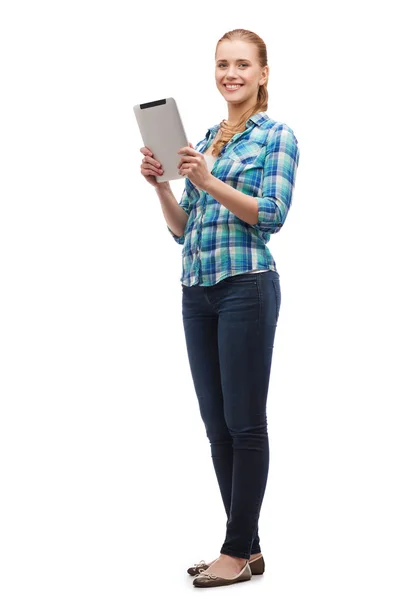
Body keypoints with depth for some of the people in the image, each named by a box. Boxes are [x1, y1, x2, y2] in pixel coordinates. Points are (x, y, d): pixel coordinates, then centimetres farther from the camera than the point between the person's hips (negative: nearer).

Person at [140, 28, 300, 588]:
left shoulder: (277, 136, -2)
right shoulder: (205, 139, 17)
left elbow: (272, 214, -15)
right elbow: (183, 228, 15)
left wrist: (209, 182, -23)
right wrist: (160, 184, -1)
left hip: (247, 287, -7)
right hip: (197, 291, 7)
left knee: (244, 422, -2)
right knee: (216, 423, 9)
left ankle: (239, 550, 7)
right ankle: (248, 547, 18)